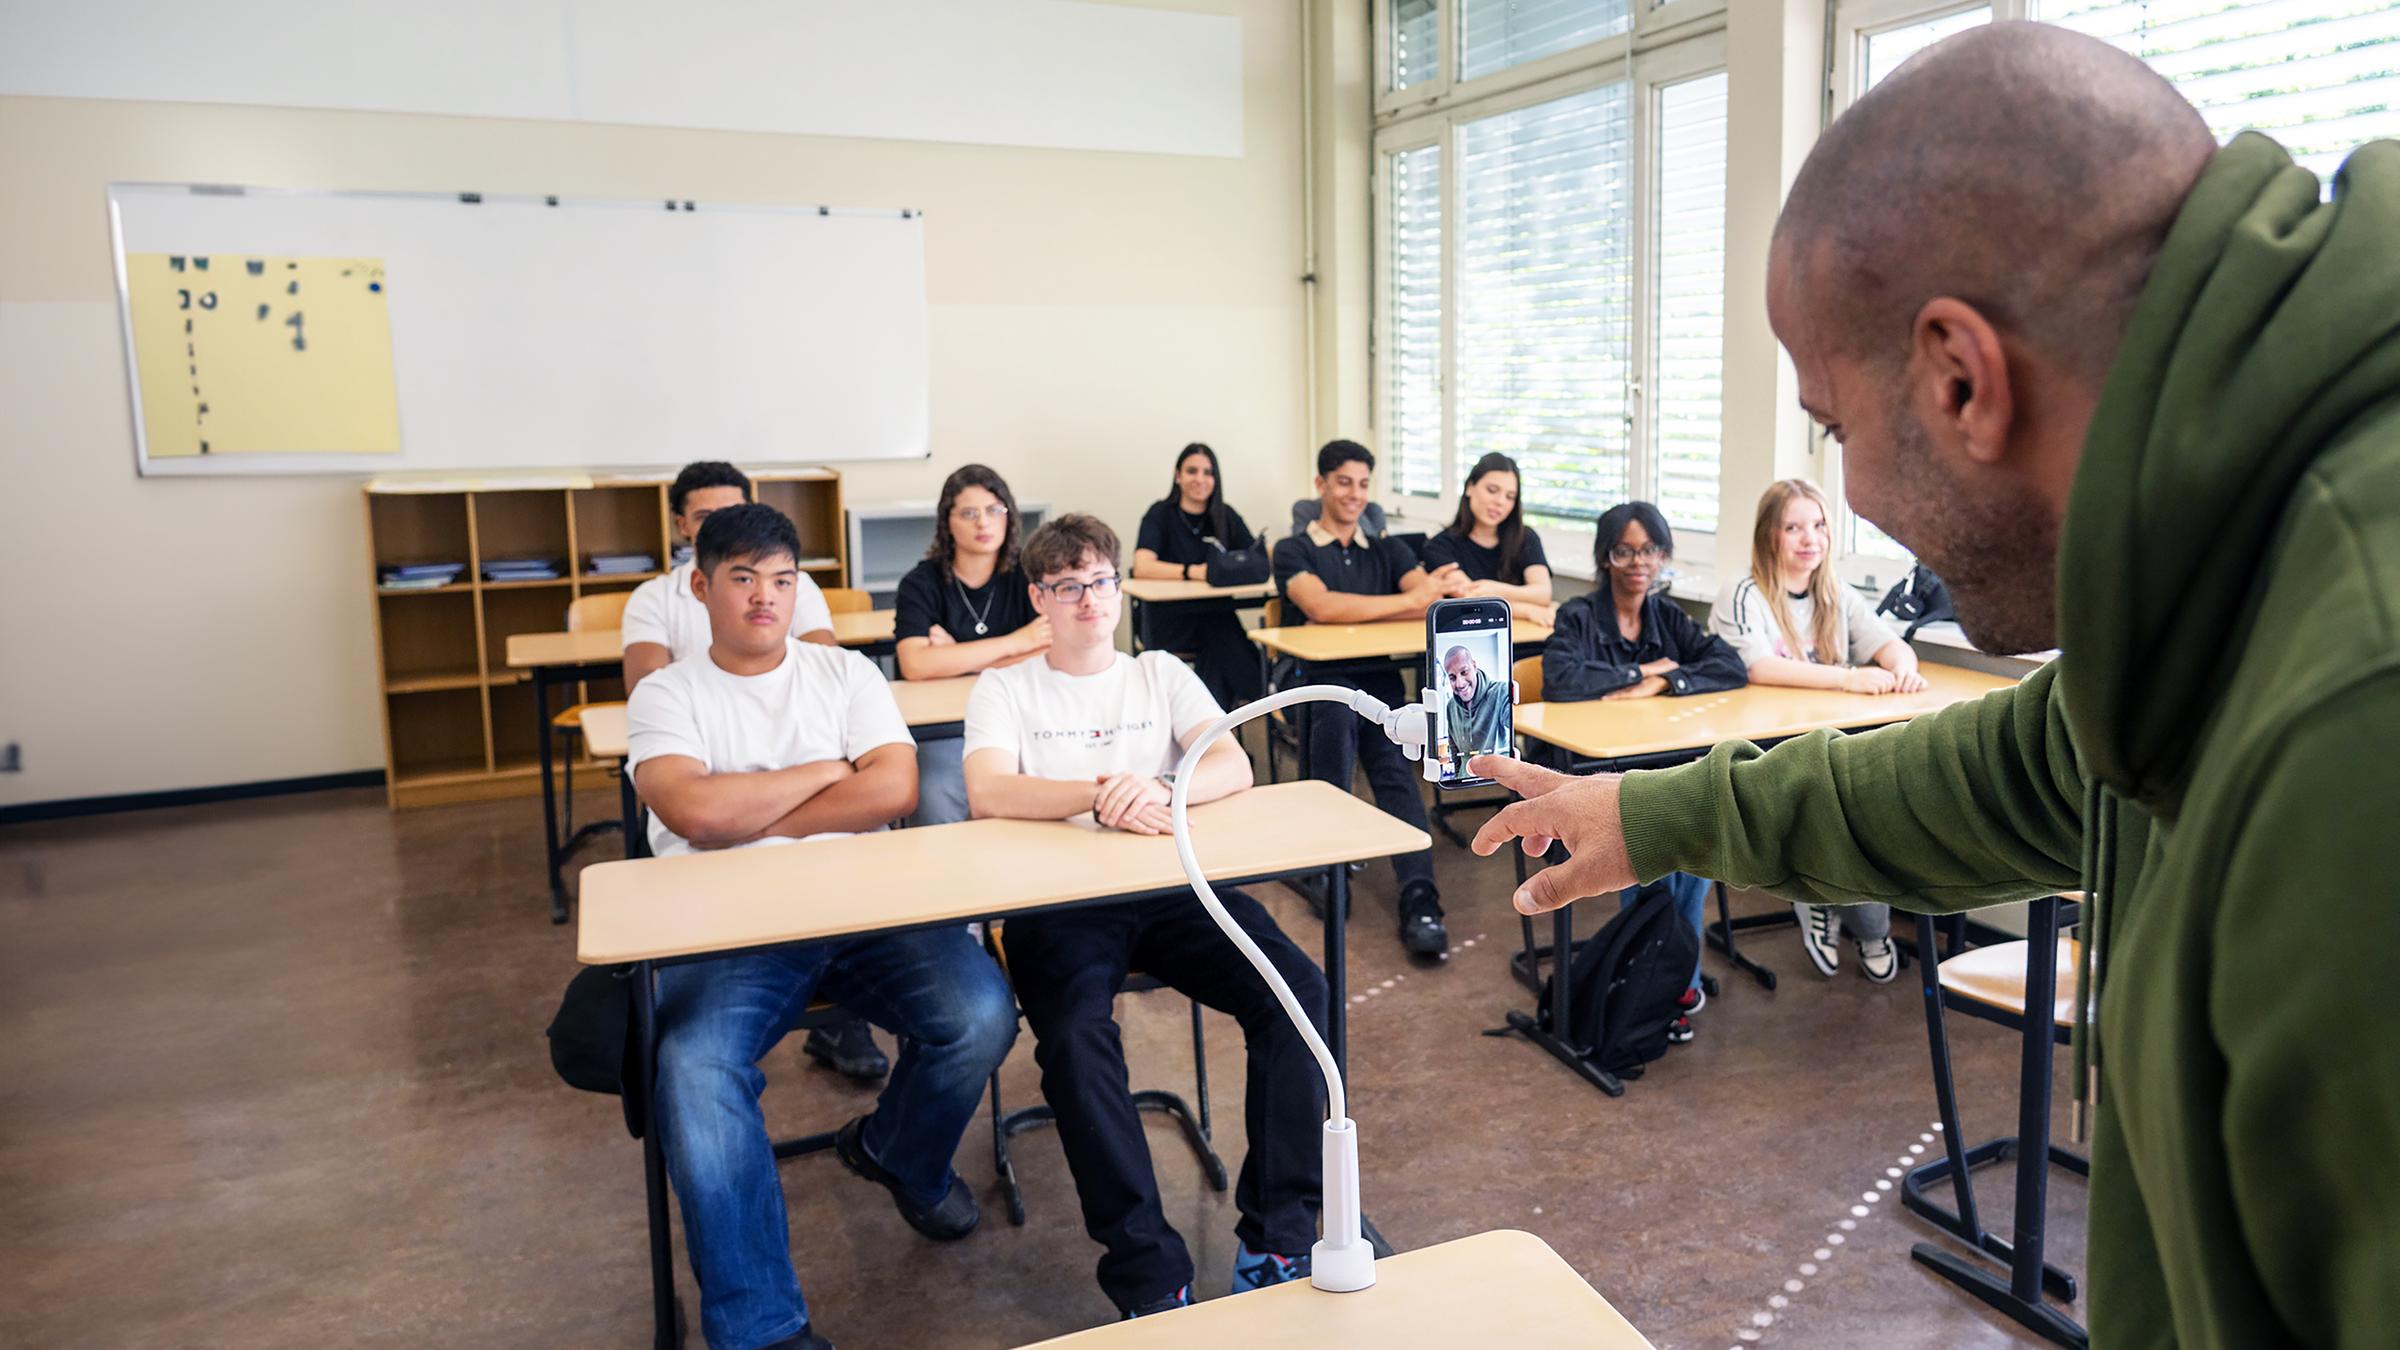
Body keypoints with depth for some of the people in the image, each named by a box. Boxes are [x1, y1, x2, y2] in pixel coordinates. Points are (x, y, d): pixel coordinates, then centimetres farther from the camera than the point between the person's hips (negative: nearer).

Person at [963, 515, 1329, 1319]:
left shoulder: (1161, 674, 18)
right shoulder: (1005, 689, 13)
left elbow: (1234, 768, 1)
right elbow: (987, 793, -7)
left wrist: (1157, 787, -22)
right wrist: (1102, 793, -25)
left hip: (1173, 887, 2)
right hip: (1057, 898, -2)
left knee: (1296, 990, -23)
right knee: (1076, 1037, -32)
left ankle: (1275, 1241, -14)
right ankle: (1150, 1277, -22)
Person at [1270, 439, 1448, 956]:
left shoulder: (1388, 550, 23)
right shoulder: (1293, 551, 11)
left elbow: (1433, 600, 3)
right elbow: (1320, 607, -12)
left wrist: (1351, 613, -6)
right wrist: (1404, 602, -8)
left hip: (1380, 681, 2)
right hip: (1318, 681, -2)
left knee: (1395, 768, -27)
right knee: (1338, 709, -38)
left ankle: (1419, 898, -40)